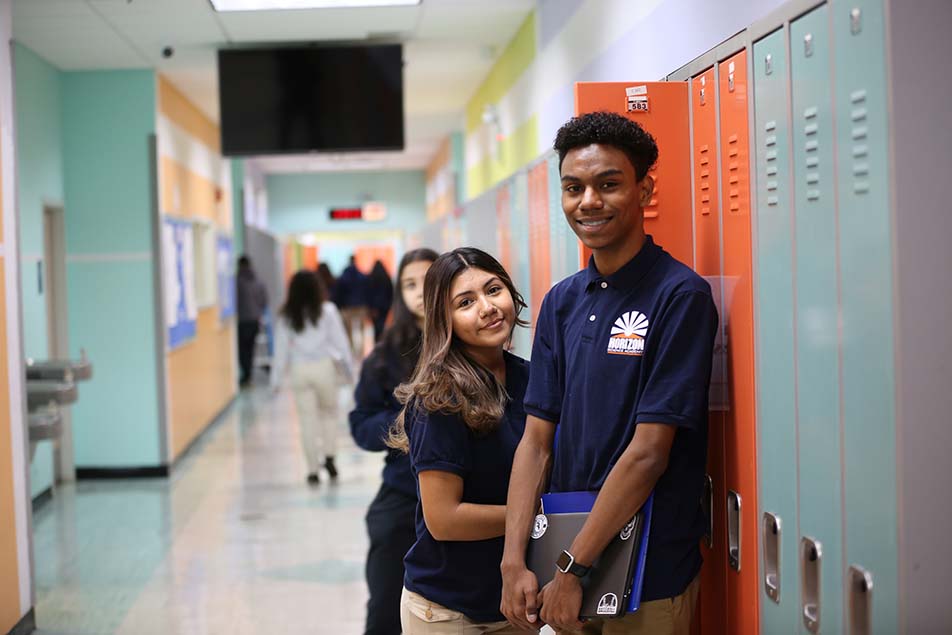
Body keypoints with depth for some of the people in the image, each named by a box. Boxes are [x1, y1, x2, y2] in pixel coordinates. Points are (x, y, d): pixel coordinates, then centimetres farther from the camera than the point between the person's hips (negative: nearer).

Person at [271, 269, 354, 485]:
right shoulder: (327, 311, -3)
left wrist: (276, 378, 8)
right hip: (324, 366, -1)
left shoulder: (286, 317, 1)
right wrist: (348, 366, 10)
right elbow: (339, 340, 0)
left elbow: (281, 348, 3)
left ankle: (313, 470, 5)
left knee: (308, 419, 4)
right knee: (329, 412, 18)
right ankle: (329, 456, 3)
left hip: (299, 370, 1)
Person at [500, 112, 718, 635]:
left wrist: (572, 569, -15)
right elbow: (537, 440, 3)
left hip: (649, 584, -6)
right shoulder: (562, 302, 6)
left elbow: (649, 452, -17)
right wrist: (514, 562, -7)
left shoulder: (681, 296, -13)